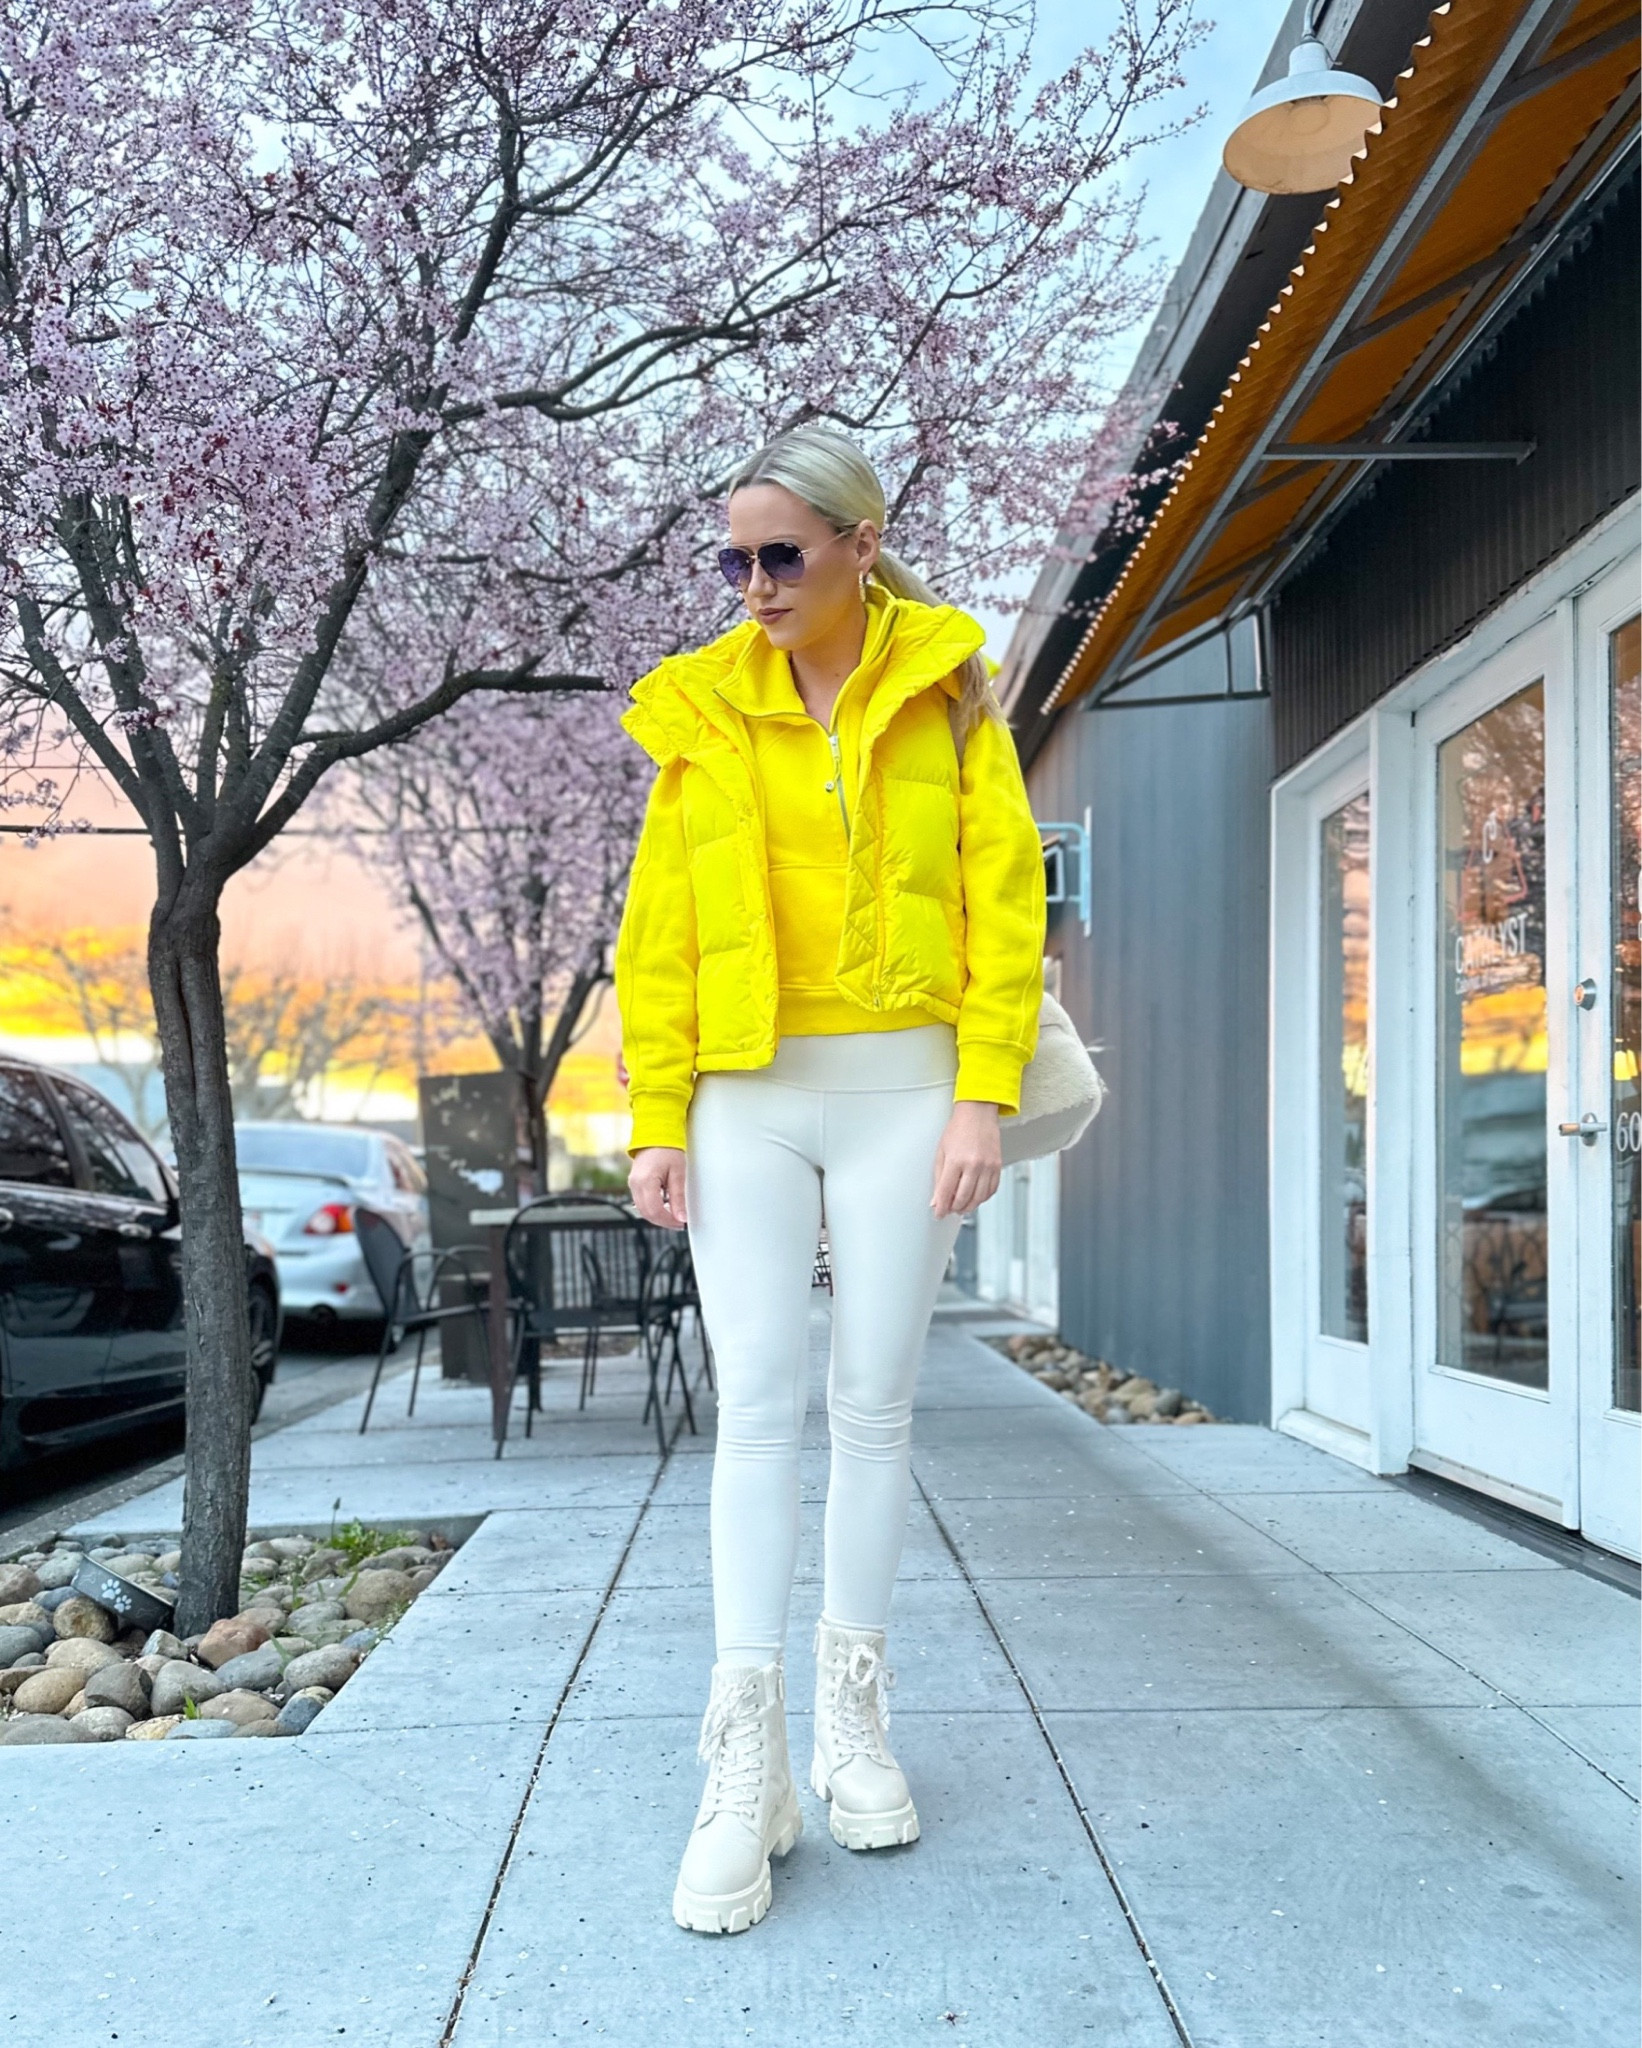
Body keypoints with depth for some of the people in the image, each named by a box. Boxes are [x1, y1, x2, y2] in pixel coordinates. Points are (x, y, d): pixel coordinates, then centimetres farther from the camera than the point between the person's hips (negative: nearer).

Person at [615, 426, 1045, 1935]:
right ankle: (748, 1767, -1)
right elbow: (661, 926, 5)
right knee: (759, 1404, -5)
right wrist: (656, 1117, -2)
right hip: (743, 1096, 1)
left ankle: (852, 1715, 20)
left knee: (874, 1405, 5)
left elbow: (1005, 896, -1)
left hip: (899, 1088, -1)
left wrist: (984, 1097, -10)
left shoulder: (947, 693, 4)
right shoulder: (704, 710, 8)